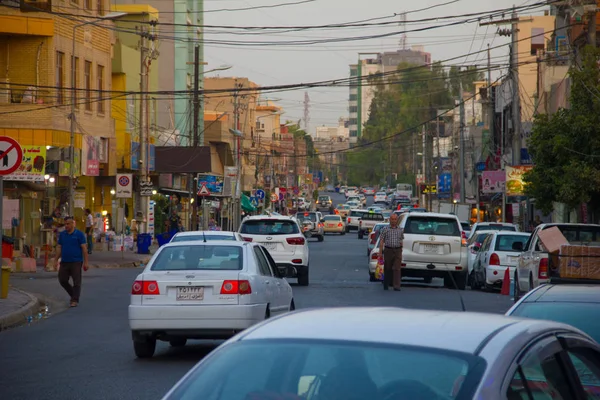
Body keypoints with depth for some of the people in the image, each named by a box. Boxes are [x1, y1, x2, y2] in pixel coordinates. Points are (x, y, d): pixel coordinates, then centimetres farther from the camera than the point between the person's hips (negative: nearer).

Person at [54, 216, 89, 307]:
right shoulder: (62, 234, 9)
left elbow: (84, 248, -5)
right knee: (62, 280, 5)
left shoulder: (79, 234, -4)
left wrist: (85, 262, -10)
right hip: (64, 262, 5)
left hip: (76, 262, -5)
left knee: (76, 282, -4)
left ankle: (75, 300, 0)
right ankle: (73, 294, 24)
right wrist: (56, 260, 5)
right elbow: (59, 248, 13)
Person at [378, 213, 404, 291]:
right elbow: (381, 241, 0)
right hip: (388, 250, -1)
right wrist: (380, 251, -7)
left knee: (397, 269, -8)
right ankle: (386, 285, 18)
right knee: (387, 269, 6)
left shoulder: (400, 230, 10)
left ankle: (396, 286, -12)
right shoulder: (385, 229, 3)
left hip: (397, 250, 1)